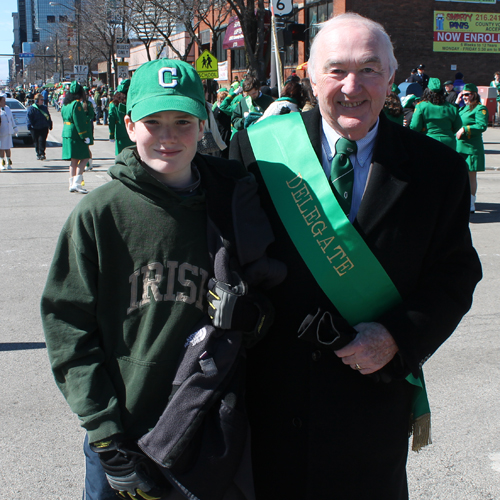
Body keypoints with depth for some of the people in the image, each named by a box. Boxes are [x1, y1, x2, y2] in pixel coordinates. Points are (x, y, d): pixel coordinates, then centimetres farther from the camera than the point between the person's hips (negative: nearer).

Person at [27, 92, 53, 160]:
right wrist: (29, 126, -14)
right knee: (36, 141, 5)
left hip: (44, 127, 2)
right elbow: (29, 118, -4)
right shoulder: (31, 108, -1)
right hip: (35, 128, -2)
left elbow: (48, 116, 21)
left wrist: (50, 125, 20)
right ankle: (38, 154, 14)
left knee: (42, 141, -9)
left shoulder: (44, 107, 12)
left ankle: (42, 154, -9)